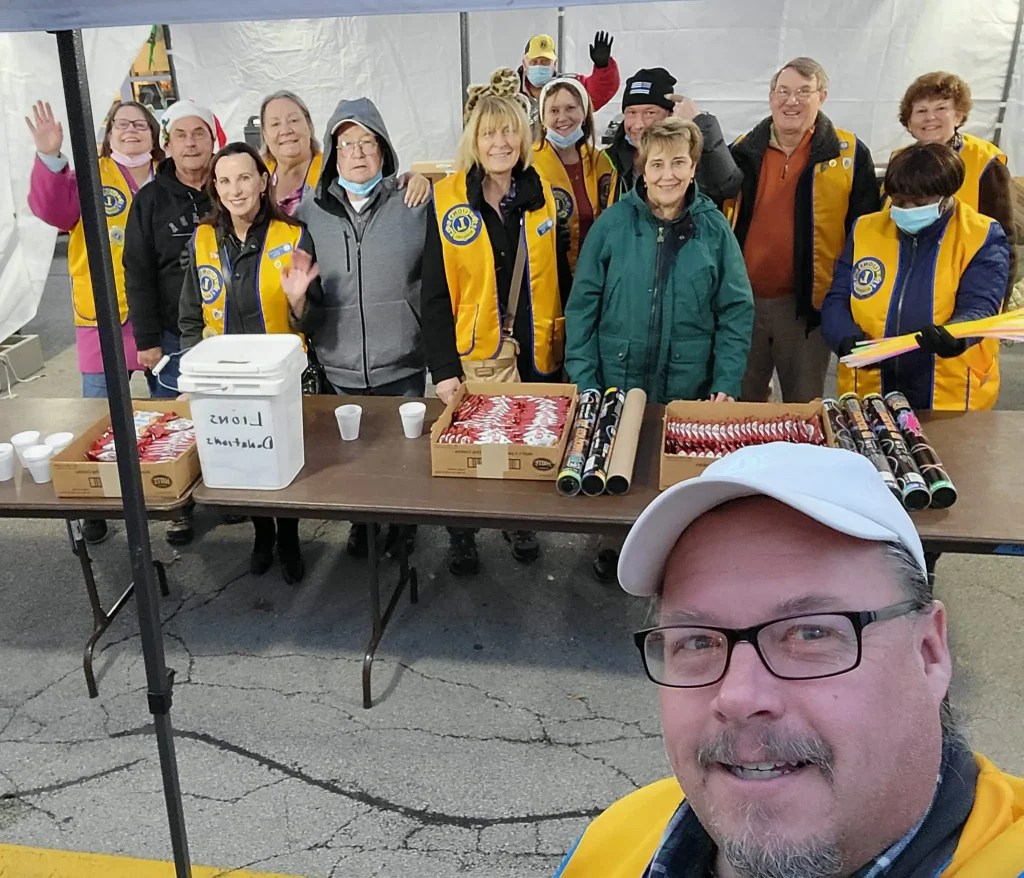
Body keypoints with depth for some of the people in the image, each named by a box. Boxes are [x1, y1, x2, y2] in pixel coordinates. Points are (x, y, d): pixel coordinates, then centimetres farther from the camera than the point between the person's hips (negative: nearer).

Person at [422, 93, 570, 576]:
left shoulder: (541, 195, 2)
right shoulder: (448, 199, -7)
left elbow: (559, 277, 8)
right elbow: (435, 294, -8)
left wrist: (570, 344, 6)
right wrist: (443, 367, -13)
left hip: (535, 352, 3)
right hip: (473, 354, -2)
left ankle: (521, 525, 37)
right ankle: (461, 536, 30)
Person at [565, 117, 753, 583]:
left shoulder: (714, 228, -2)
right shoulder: (612, 223, -5)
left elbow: (736, 311, -1)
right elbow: (582, 304, -3)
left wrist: (726, 386, -8)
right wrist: (583, 379, -9)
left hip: (689, 389, 1)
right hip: (616, 382, 0)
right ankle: (615, 542, 39)